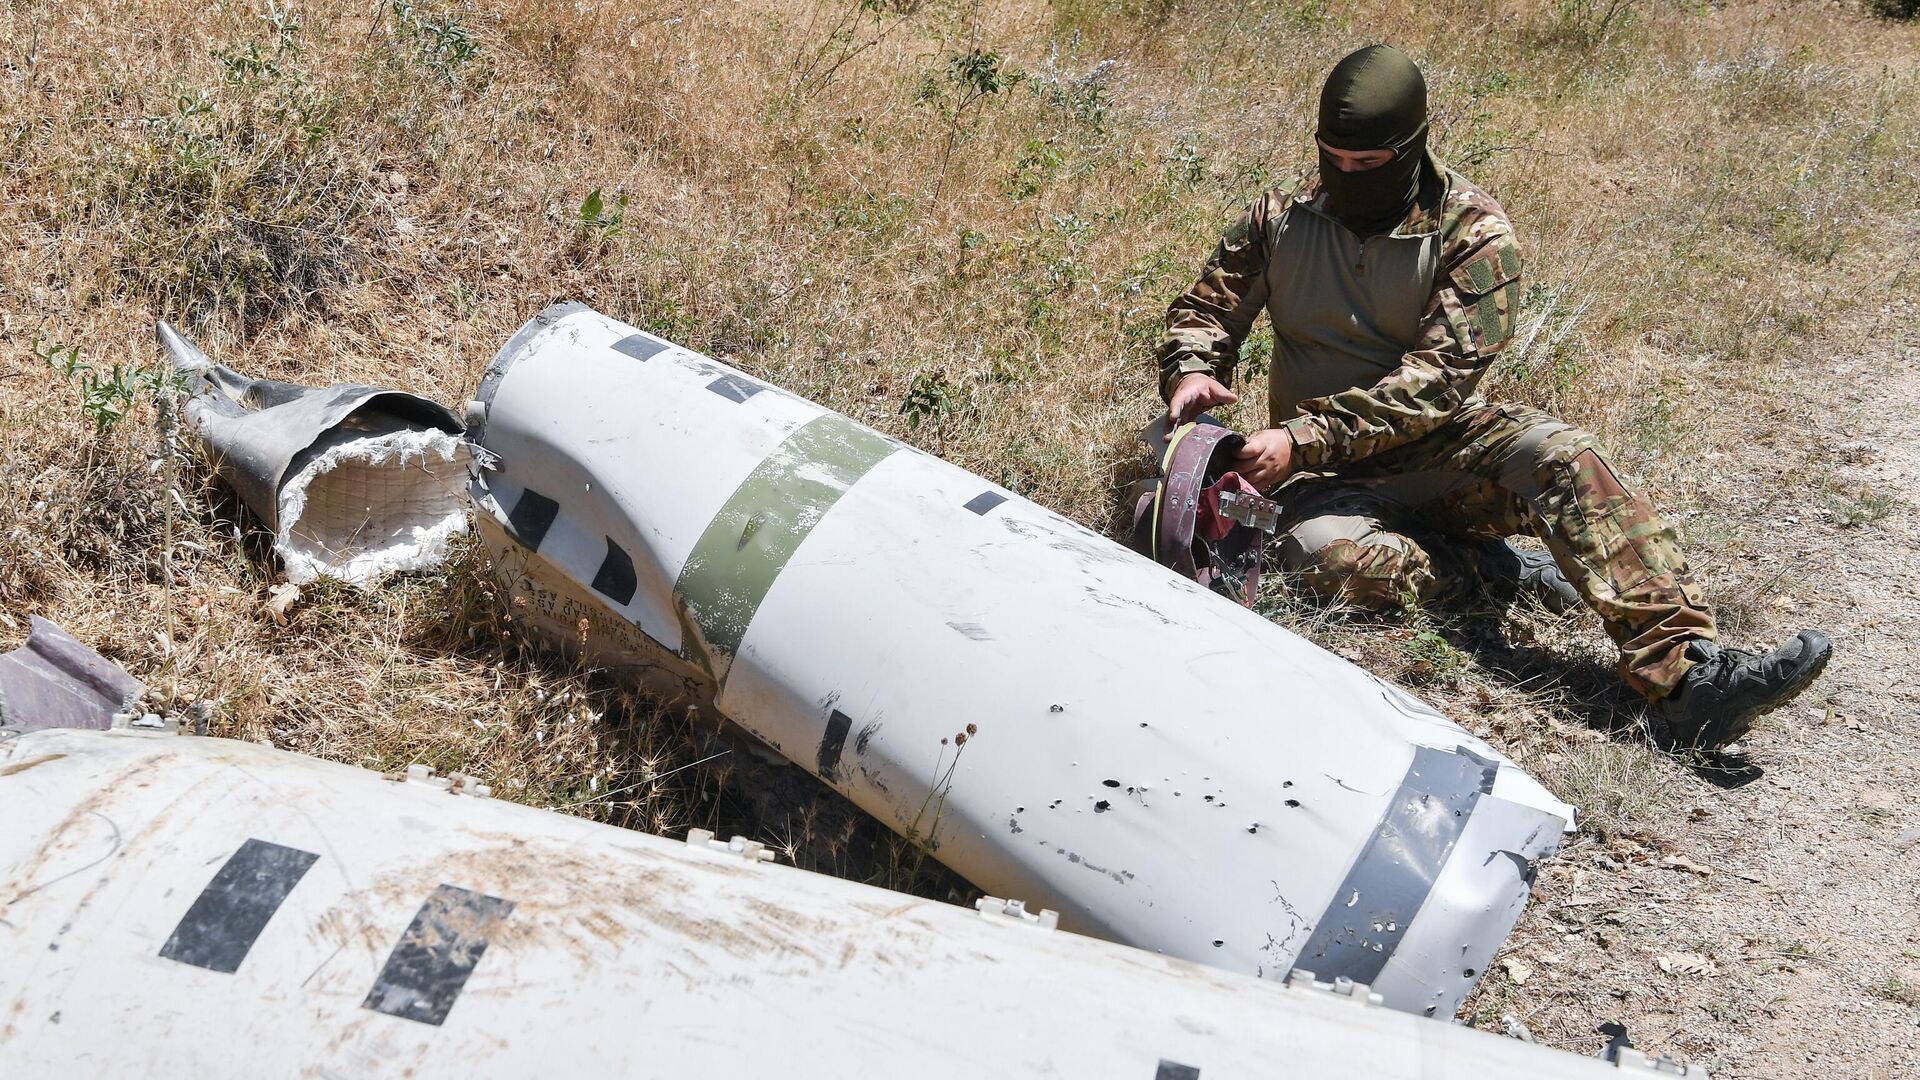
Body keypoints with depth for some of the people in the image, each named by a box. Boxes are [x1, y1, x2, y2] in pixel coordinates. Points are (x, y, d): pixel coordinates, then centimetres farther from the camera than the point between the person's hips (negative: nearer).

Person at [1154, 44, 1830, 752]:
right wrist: (1190, 370, -15)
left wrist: (1304, 438, -28)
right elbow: (1204, 308, 10)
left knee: (1557, 454, -32)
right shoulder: (1280, 217, 0)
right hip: (1331, 476, 1)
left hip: (1440, 444, 0)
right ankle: (1492, 565, -13)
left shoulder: (1473, 231, -9)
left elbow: (1434, 379, -17)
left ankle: (1682, 678, -43)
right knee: (1325, 555, -36)